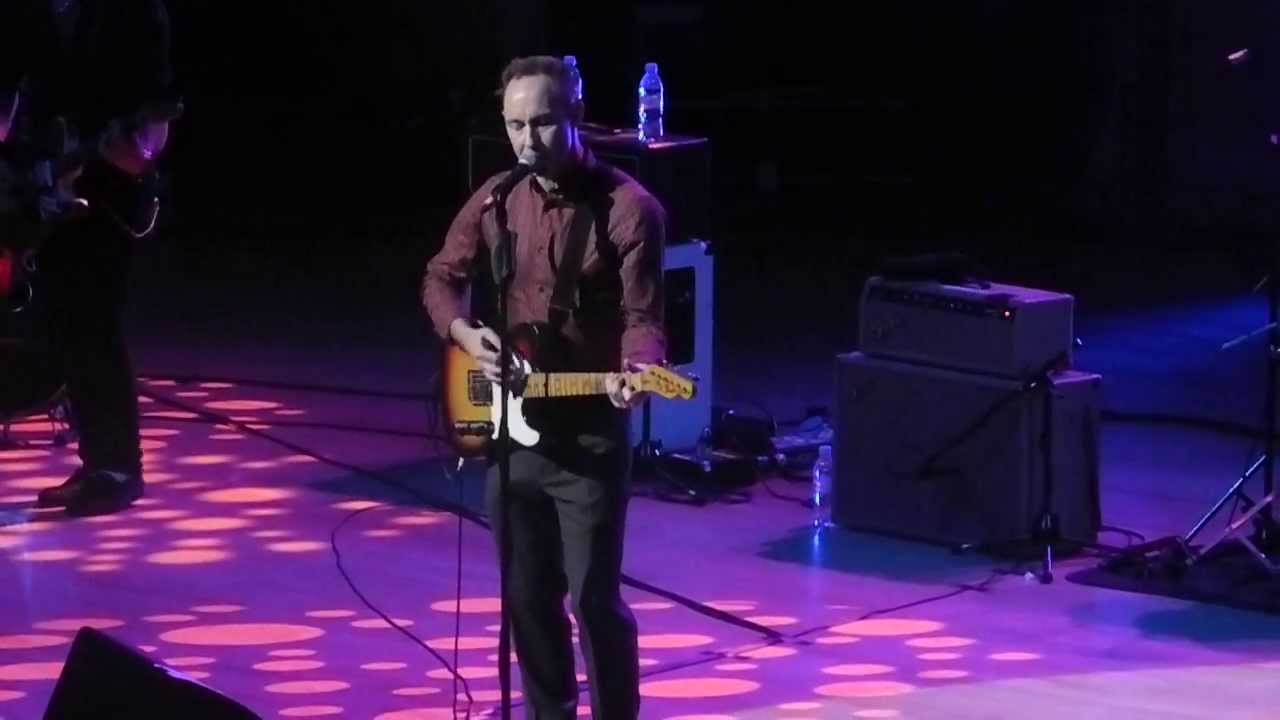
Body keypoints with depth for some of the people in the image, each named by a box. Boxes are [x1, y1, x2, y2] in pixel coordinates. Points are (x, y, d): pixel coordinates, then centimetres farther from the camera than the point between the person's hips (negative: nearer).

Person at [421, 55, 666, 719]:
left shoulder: (627, 208, -11)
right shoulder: (496, 199, 4)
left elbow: (642, 315, -12)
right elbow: (441, 279, 16)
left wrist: (635, 371, -33)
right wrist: (467, 334, -4)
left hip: (589, 434, -5)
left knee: (594, 599, -3)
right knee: (527, 597, 13)